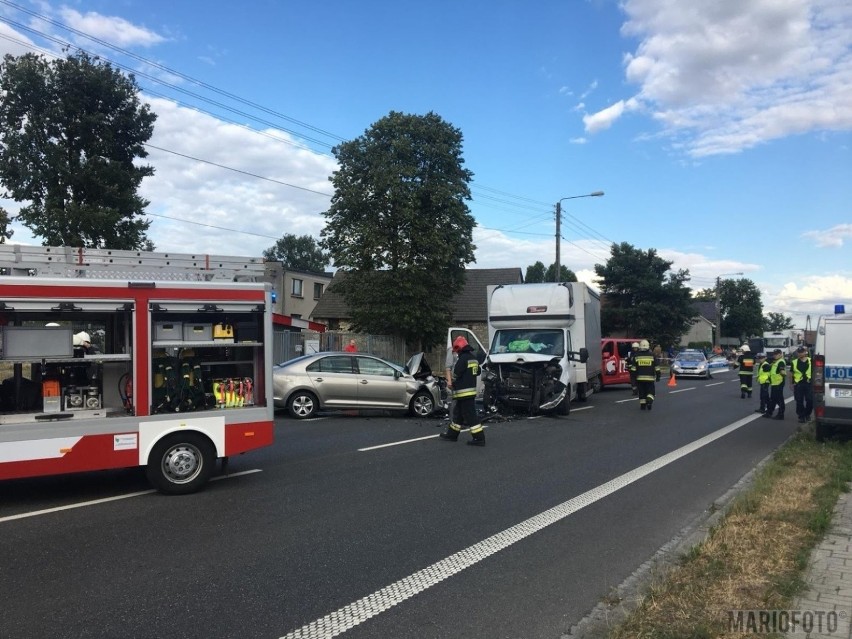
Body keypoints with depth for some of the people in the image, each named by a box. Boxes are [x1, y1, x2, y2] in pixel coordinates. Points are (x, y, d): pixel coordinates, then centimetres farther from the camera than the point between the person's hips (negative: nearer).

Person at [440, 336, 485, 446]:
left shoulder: (463, 359, -18)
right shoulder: (473, 358, 11)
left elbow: (456, 375, -17)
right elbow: (477, 372, 20)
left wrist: (452, 383, 1)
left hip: (463, 392, -10)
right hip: (471, 390, 10)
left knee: (470, 415, -7)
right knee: (458, 413, 19)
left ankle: (479, 438, -7)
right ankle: (452, 434, 29)